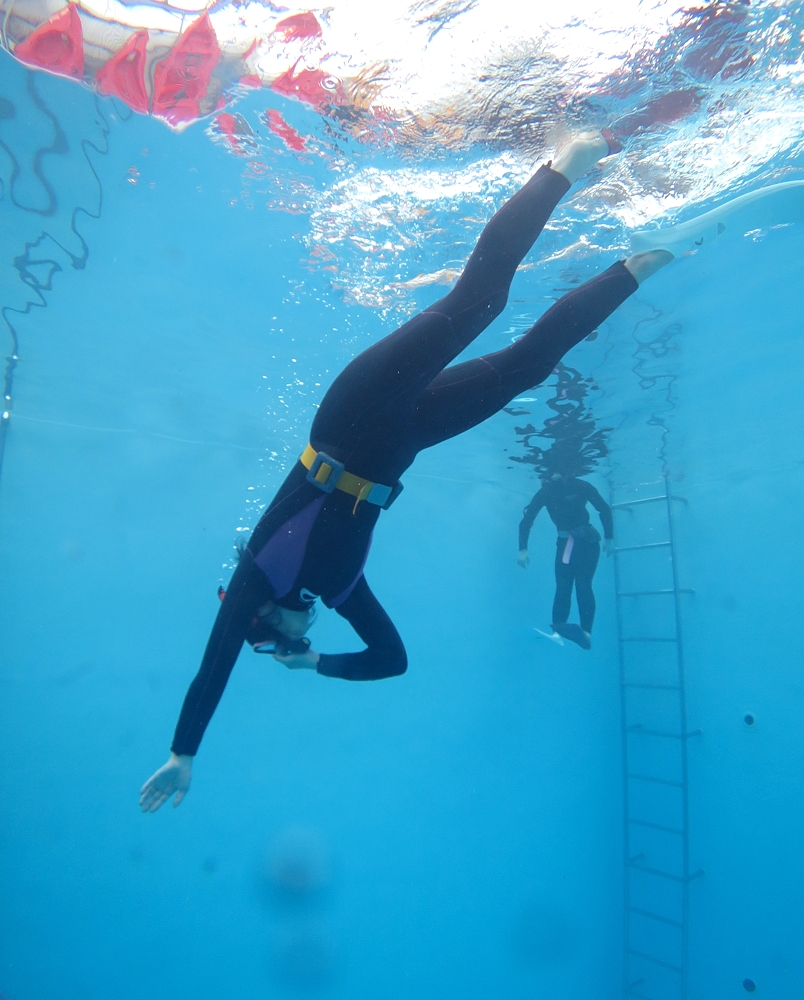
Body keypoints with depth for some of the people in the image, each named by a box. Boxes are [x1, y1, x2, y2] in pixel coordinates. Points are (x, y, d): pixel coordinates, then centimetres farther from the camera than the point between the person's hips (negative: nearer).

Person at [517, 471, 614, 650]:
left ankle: (586, 632, -14)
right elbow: (526, 520, -7)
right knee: (563, 587, -8)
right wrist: (523, 549, -17)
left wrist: (609, 538, -10)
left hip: (587, 542, -2)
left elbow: (604, 509, -4)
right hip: (564, 543, 3)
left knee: (583, 586, -13)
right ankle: (558, 630, -13)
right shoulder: (545, 492, -7)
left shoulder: (581, 486, -13)